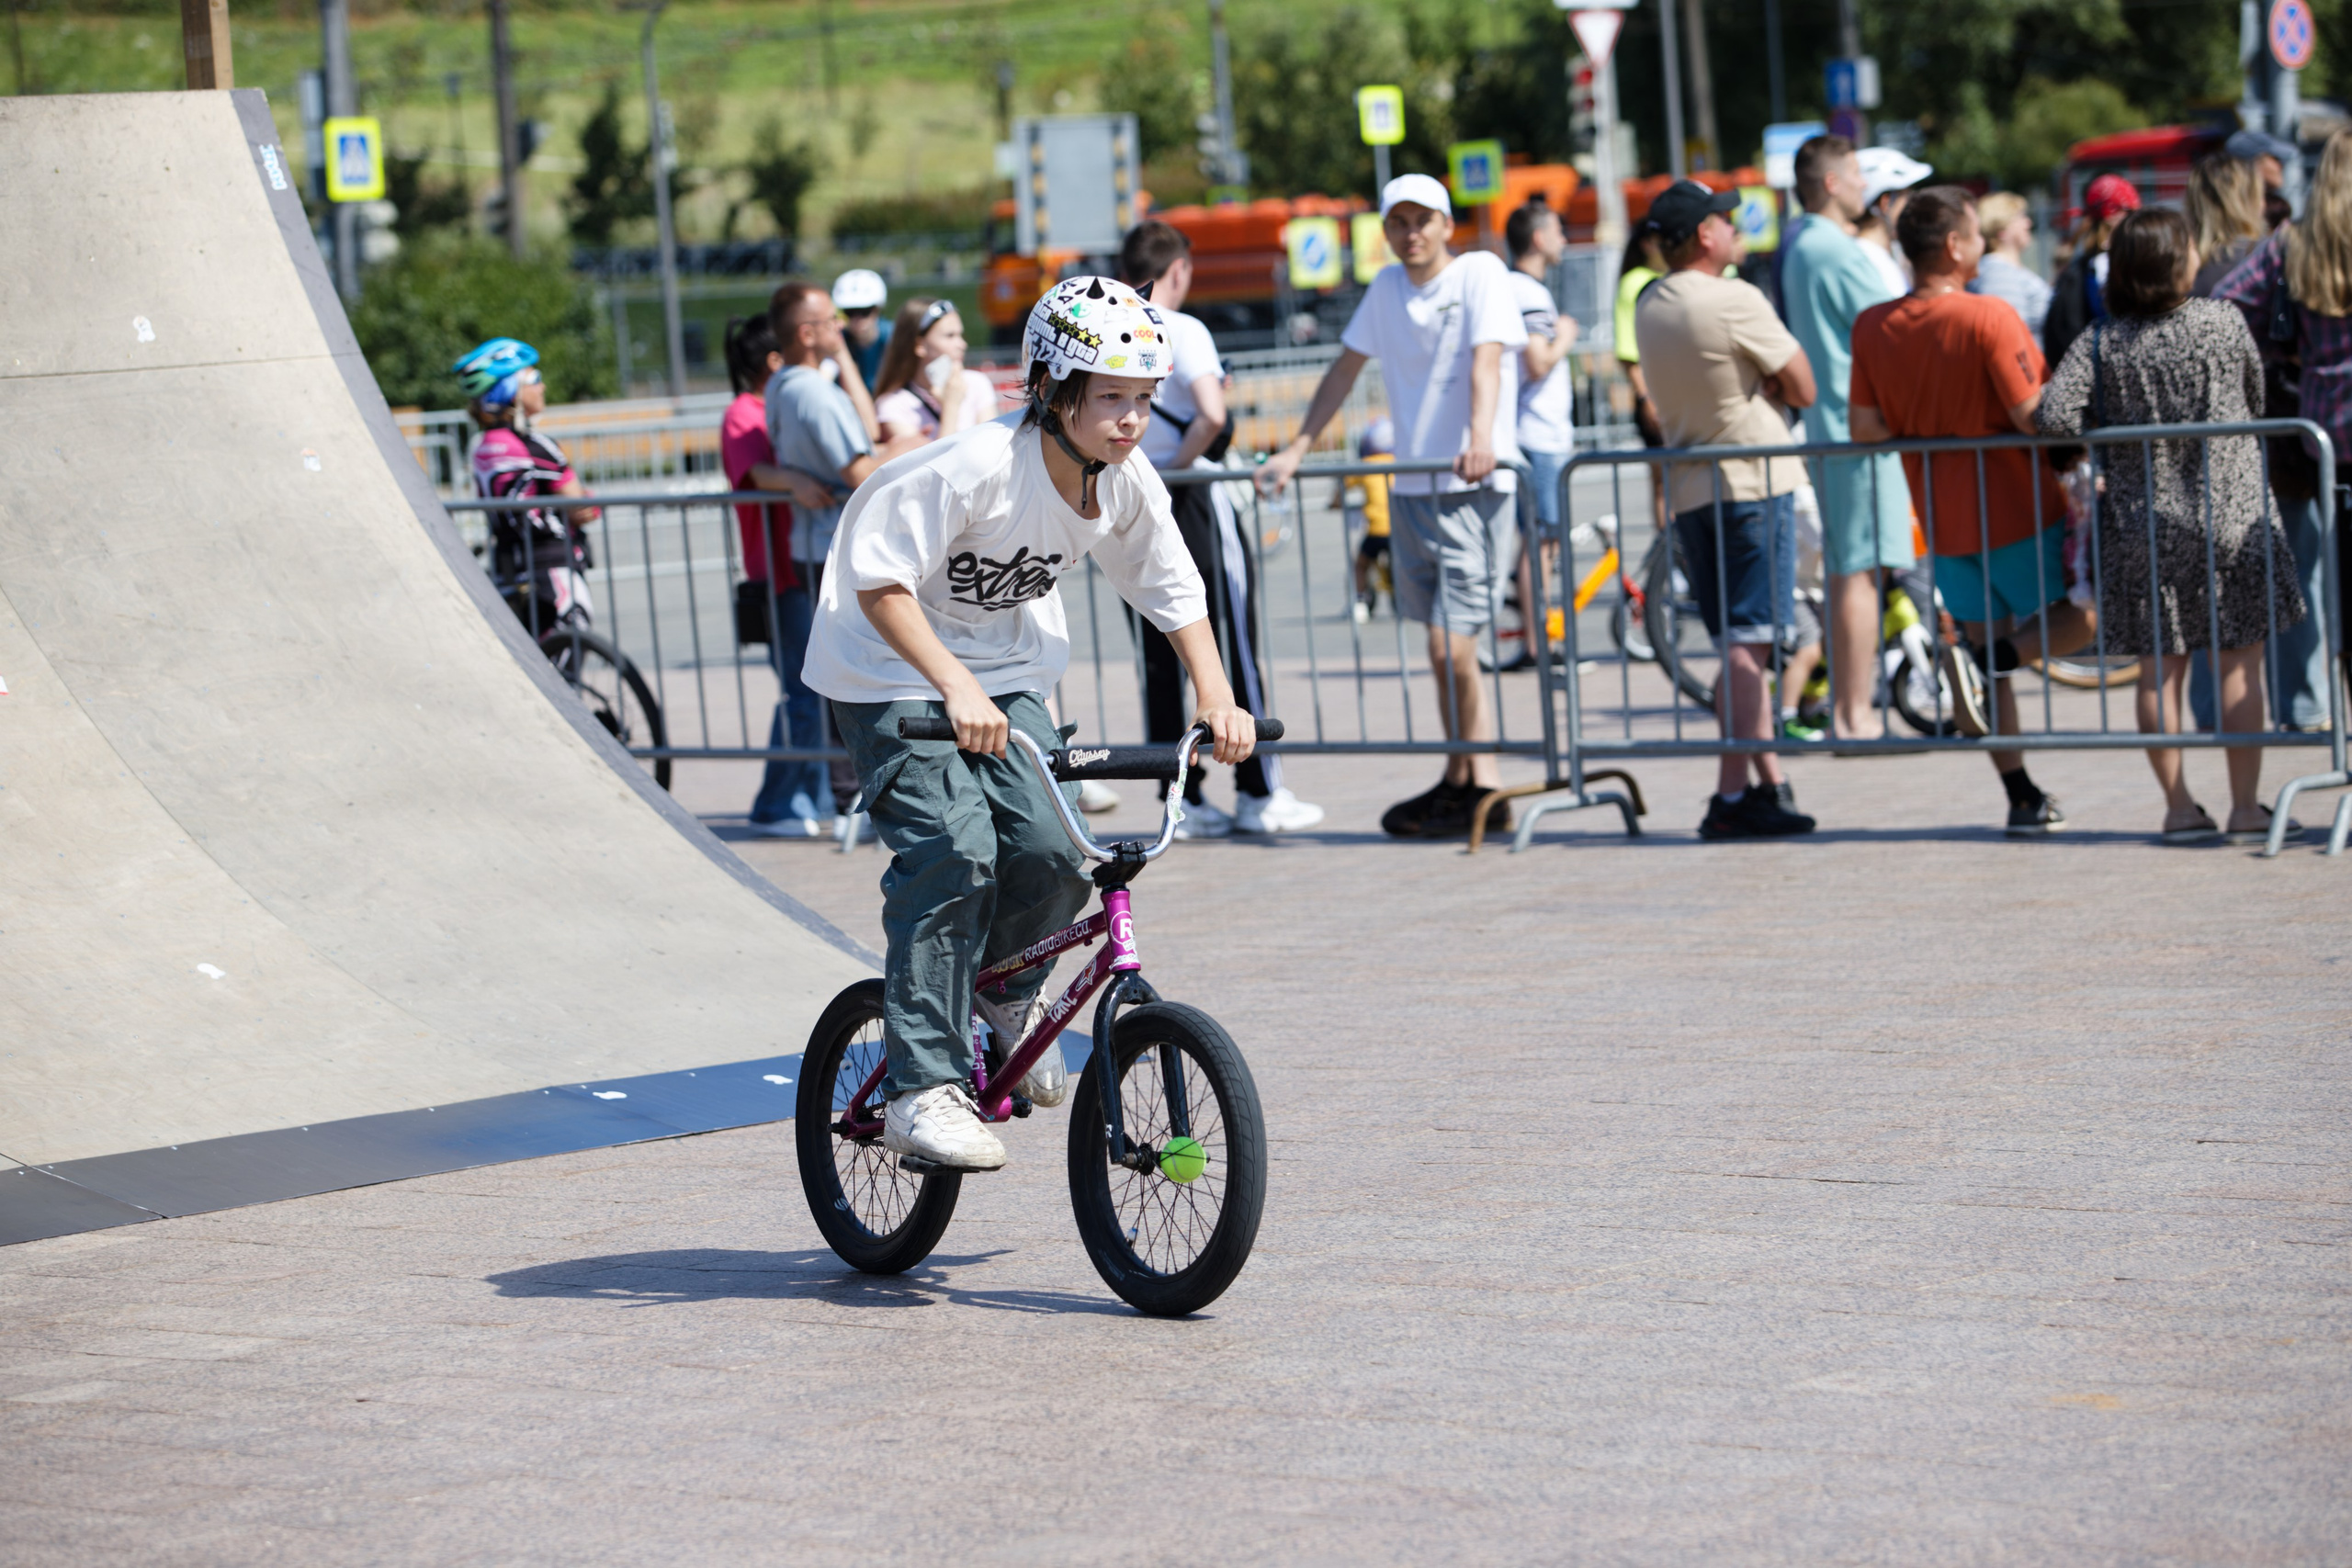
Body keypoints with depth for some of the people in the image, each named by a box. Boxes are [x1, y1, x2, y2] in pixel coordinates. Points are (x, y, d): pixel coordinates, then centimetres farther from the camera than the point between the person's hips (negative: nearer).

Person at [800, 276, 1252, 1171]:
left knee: (1050, 850, -13)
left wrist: (1216, 697, -10)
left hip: (1007, 672, 6)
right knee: (954, 851, -23)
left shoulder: (1129, 489, -9)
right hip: (893, 671, -6)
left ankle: (1008, 987, 22)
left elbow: (1174, 594, 5)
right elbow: (881, 582, -31)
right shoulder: (973, 469, -29)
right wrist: (955, 685, -42)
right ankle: (922, 1090, -17)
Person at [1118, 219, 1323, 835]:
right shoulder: (1181, 332, -11)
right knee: (1233, 650, 3)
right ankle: (1259, 794, 6)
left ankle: (1183, 800, 9)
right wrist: (1180, 463, -10)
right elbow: (1212, 415, -24)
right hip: (1194, 506, -5)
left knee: (1159, 658, 8)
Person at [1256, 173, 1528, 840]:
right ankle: (1476, 783, 16)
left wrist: (1481, 437, -36)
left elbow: (1486, 359, -20)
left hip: (1474, 489, -6)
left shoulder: (1480, 272, -5)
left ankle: (1467, 783, 3)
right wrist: (1296, 450, 14)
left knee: (1450, 648, -12)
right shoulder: (1387, 287, 12)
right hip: (1410, 488, 7)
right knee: (1445, 649, 9)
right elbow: (1345, 369, 19)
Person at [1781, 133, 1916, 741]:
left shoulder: (1794, 248, 15)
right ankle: (1856, 714, -7)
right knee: (1860, 571, -8)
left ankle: (1844, 703, 19)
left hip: (1823, 423, 10)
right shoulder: (1837, 251, -16)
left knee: (1844, 570, 15)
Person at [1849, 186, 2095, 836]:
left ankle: (2023, 799, 13)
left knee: (1987, 637, 13)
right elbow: (2032, 416, -21)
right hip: (2015, 506, -6)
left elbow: (1865, 428, 1)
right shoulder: (1988, 318, -19)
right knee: (2078, 618, 11)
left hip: (1943, 515, 6)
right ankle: (1984, 661, -15)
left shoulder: (1872, 327, -2)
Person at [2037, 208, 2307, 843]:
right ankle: (2245, 805, 4)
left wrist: (2112, 432, 3)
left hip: (2142, 525, 2)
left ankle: (2179, 806, 12)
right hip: (2229, 517, -2)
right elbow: (2258, 398, 6)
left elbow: (2053, 415, -15)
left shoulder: (2100, 343, -5)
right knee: (2240, 664, 4)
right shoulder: (2222, 321, -6)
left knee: (2160, 669, 9)